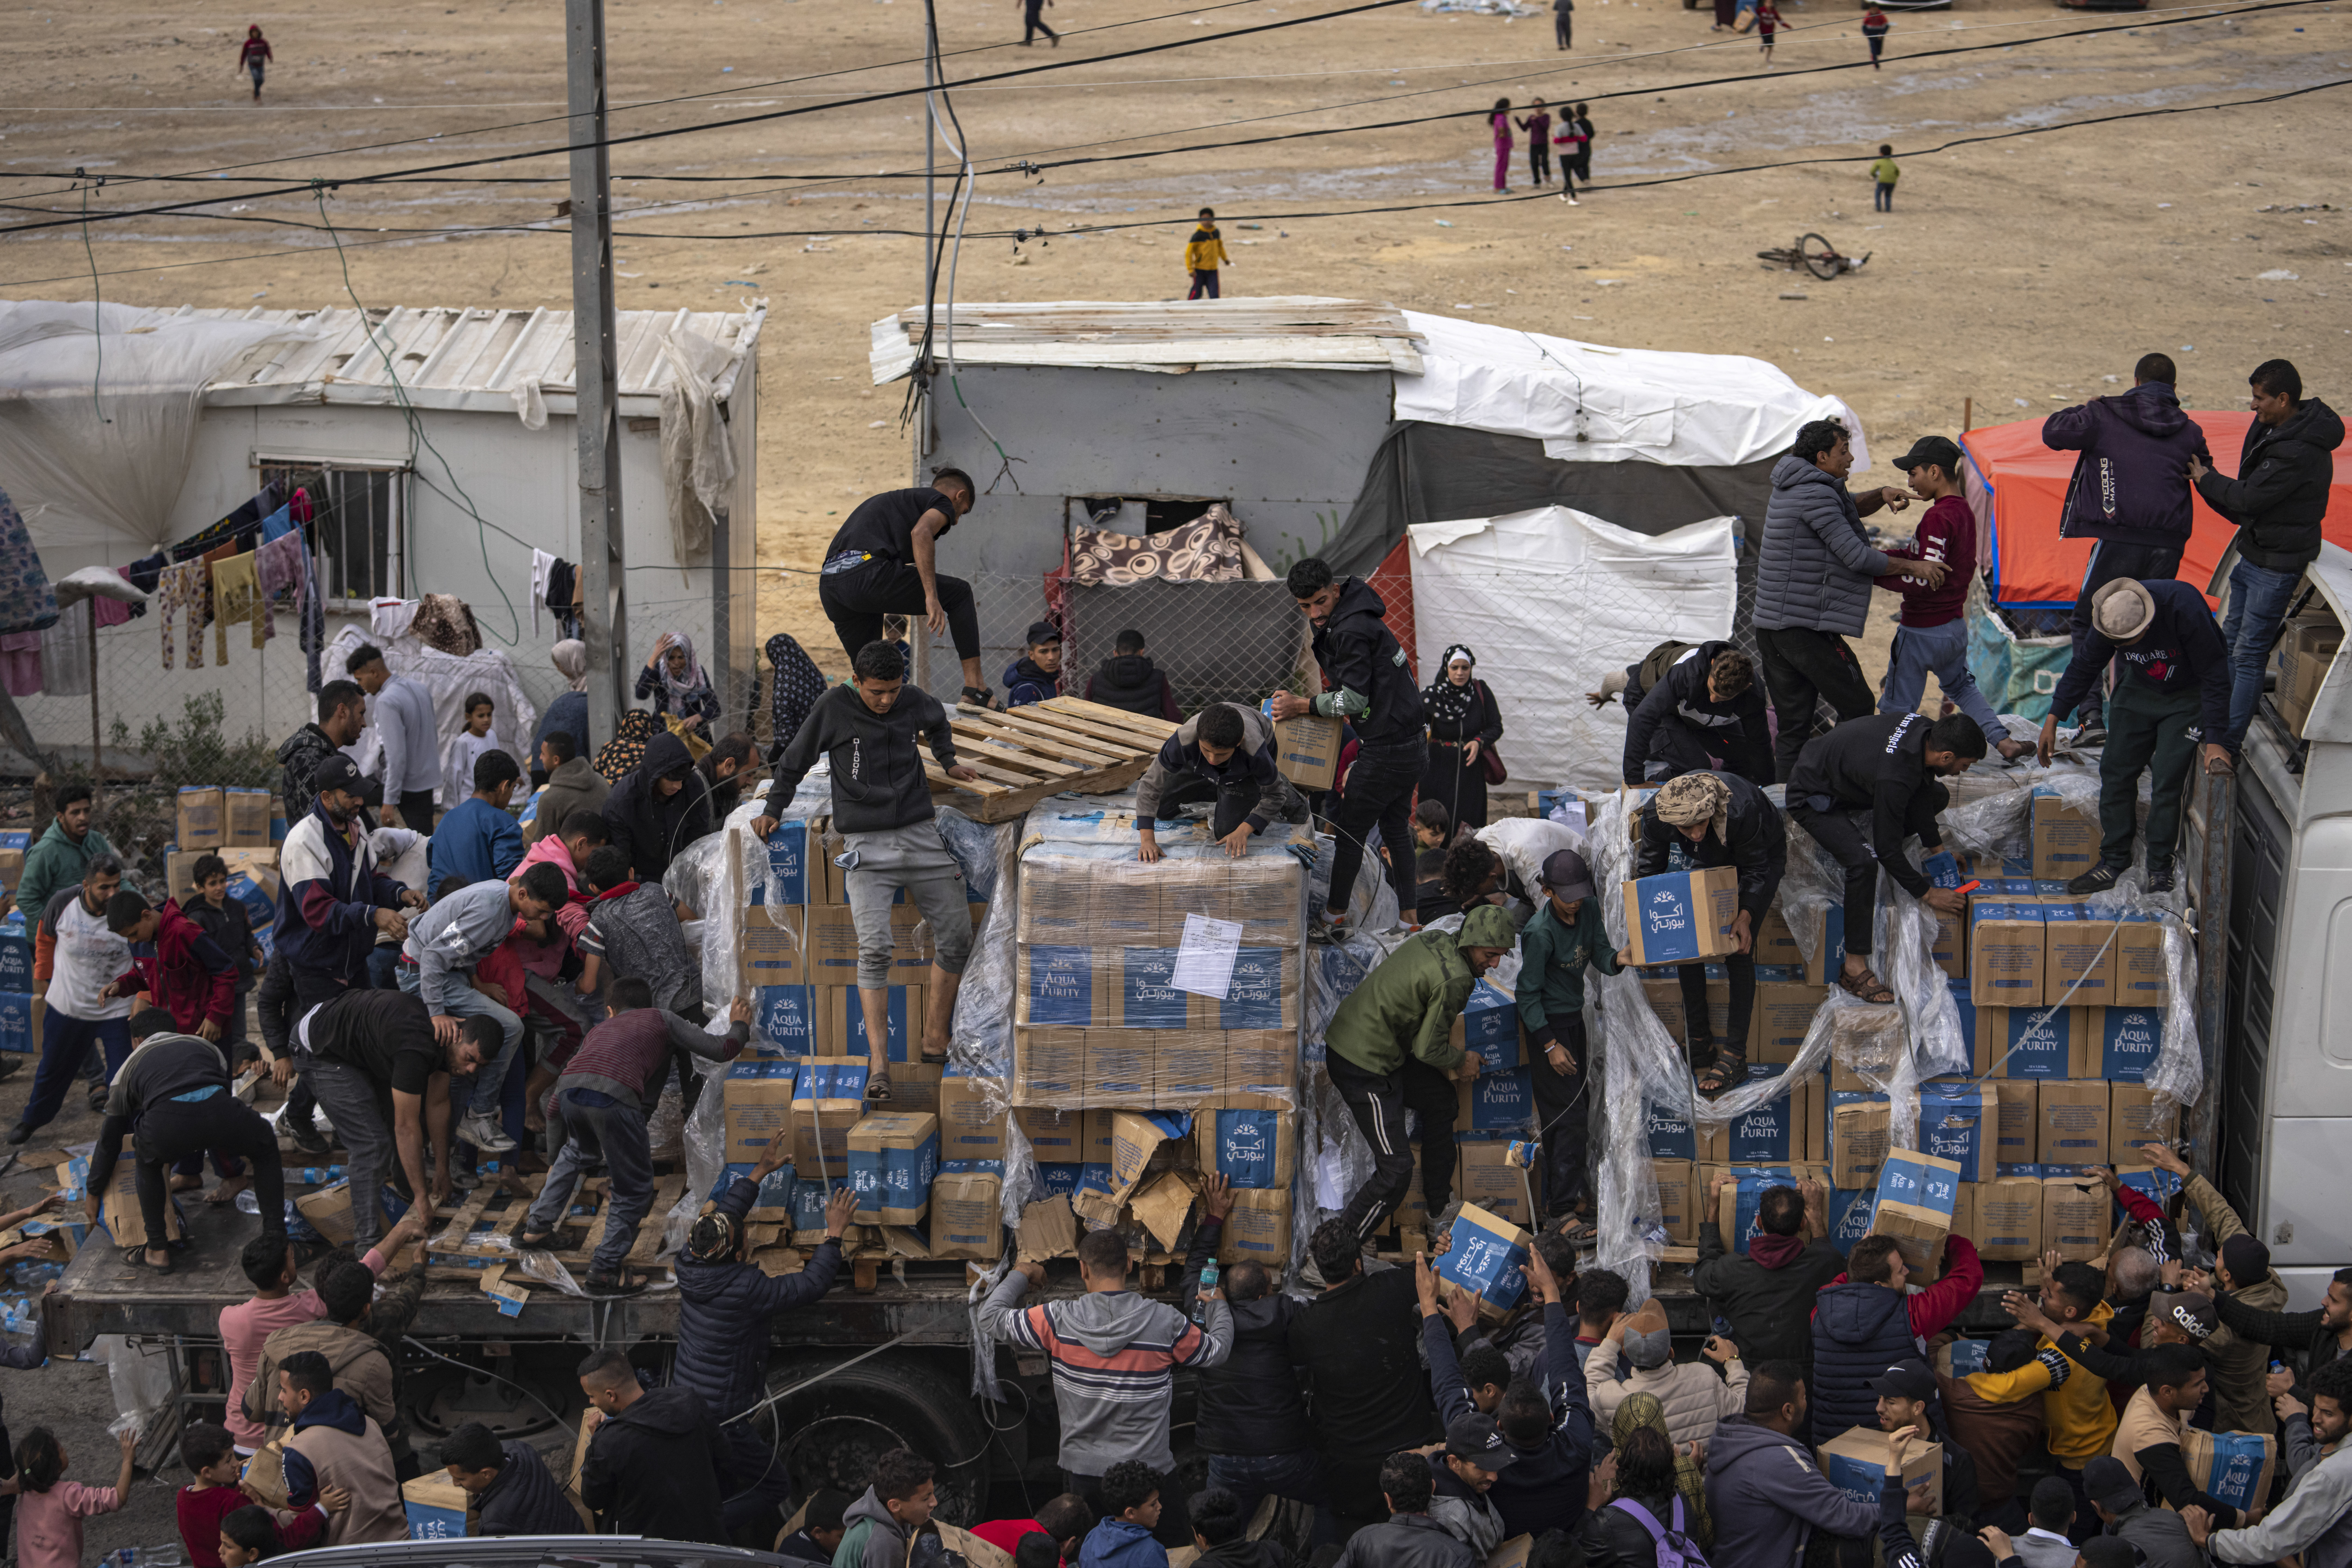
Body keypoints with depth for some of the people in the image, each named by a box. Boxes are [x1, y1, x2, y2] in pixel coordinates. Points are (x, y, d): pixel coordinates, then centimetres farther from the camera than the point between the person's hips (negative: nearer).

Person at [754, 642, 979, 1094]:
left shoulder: (914, 701, 7)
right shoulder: (834, 708, -3)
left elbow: (936, 720, 32)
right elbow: (794, 762, 8)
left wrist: (949, 762, 36)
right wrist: (772, 811, 5)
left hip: (921, 834, 4)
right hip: (867, 844, -4)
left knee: (956, 938, 2)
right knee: (874, 949, -17)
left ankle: (935, 1040, 17)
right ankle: (878, 1063, -19)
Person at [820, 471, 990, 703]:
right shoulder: (942, 502, 14)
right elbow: (921, 533, -12)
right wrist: (932, 597, -17)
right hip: (868, 574, -8)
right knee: (960, 594, 11)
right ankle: (975, 688, 7)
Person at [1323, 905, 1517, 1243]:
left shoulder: (1435, 940, 6)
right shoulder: (1455, 979, -22)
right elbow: (1428, 1049, -16)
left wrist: (1448, 1062, 14)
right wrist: (1461, 1061, 4)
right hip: (1364, 1067, -10)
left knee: (1438, 1098, 29)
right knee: (1396, 1170, -10)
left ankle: (1441, 1206, 43)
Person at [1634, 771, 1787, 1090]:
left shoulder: (1741, 811, -44)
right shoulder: (1655, 816, -32)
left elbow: (1756, 869, -25)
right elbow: (1648, 871, -14)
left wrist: (1745, 916, -35)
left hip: (1765, 857, -5)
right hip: (1708, 862, 5)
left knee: (1739, 952, -15)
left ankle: (1734, 1058, -13)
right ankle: (1699, 1041, 10)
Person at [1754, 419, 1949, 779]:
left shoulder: (1791, 488, 17)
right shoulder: (1815, 493, -14)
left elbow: (1849, 506, 32)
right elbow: (1856, 557, -16)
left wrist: (1881, 495, 10)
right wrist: (1913, 568, -6)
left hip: (1772, 625, 10)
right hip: (1807, 626, -10)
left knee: (1793, 725, 8)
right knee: (1857, 707, -2)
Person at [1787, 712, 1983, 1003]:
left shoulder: (1924, 728, -14)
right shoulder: (1894, 777, -38)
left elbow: (1921, 790, 4)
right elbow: (1887, 848, -29)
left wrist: (1937, 847, 7)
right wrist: (1927, 894, -19)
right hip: (1812, 798, -9)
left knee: (1937, 796, 10)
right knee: (1864, 861, -32)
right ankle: (1854, 969, -23)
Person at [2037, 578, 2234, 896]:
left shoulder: (2184, 609, -35)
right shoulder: (2109, 617, -19)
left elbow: (2214, 676, -26)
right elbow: (2084, 666, 0)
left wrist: (2214, 741, -27)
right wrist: (2053, 718, -2)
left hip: (2190, 695, -5)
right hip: (2140, 691, 5)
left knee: (2167, 779, -14)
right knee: (2116, 771, -2)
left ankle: (2160, 869, -2)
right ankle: (2113, 863, 9)